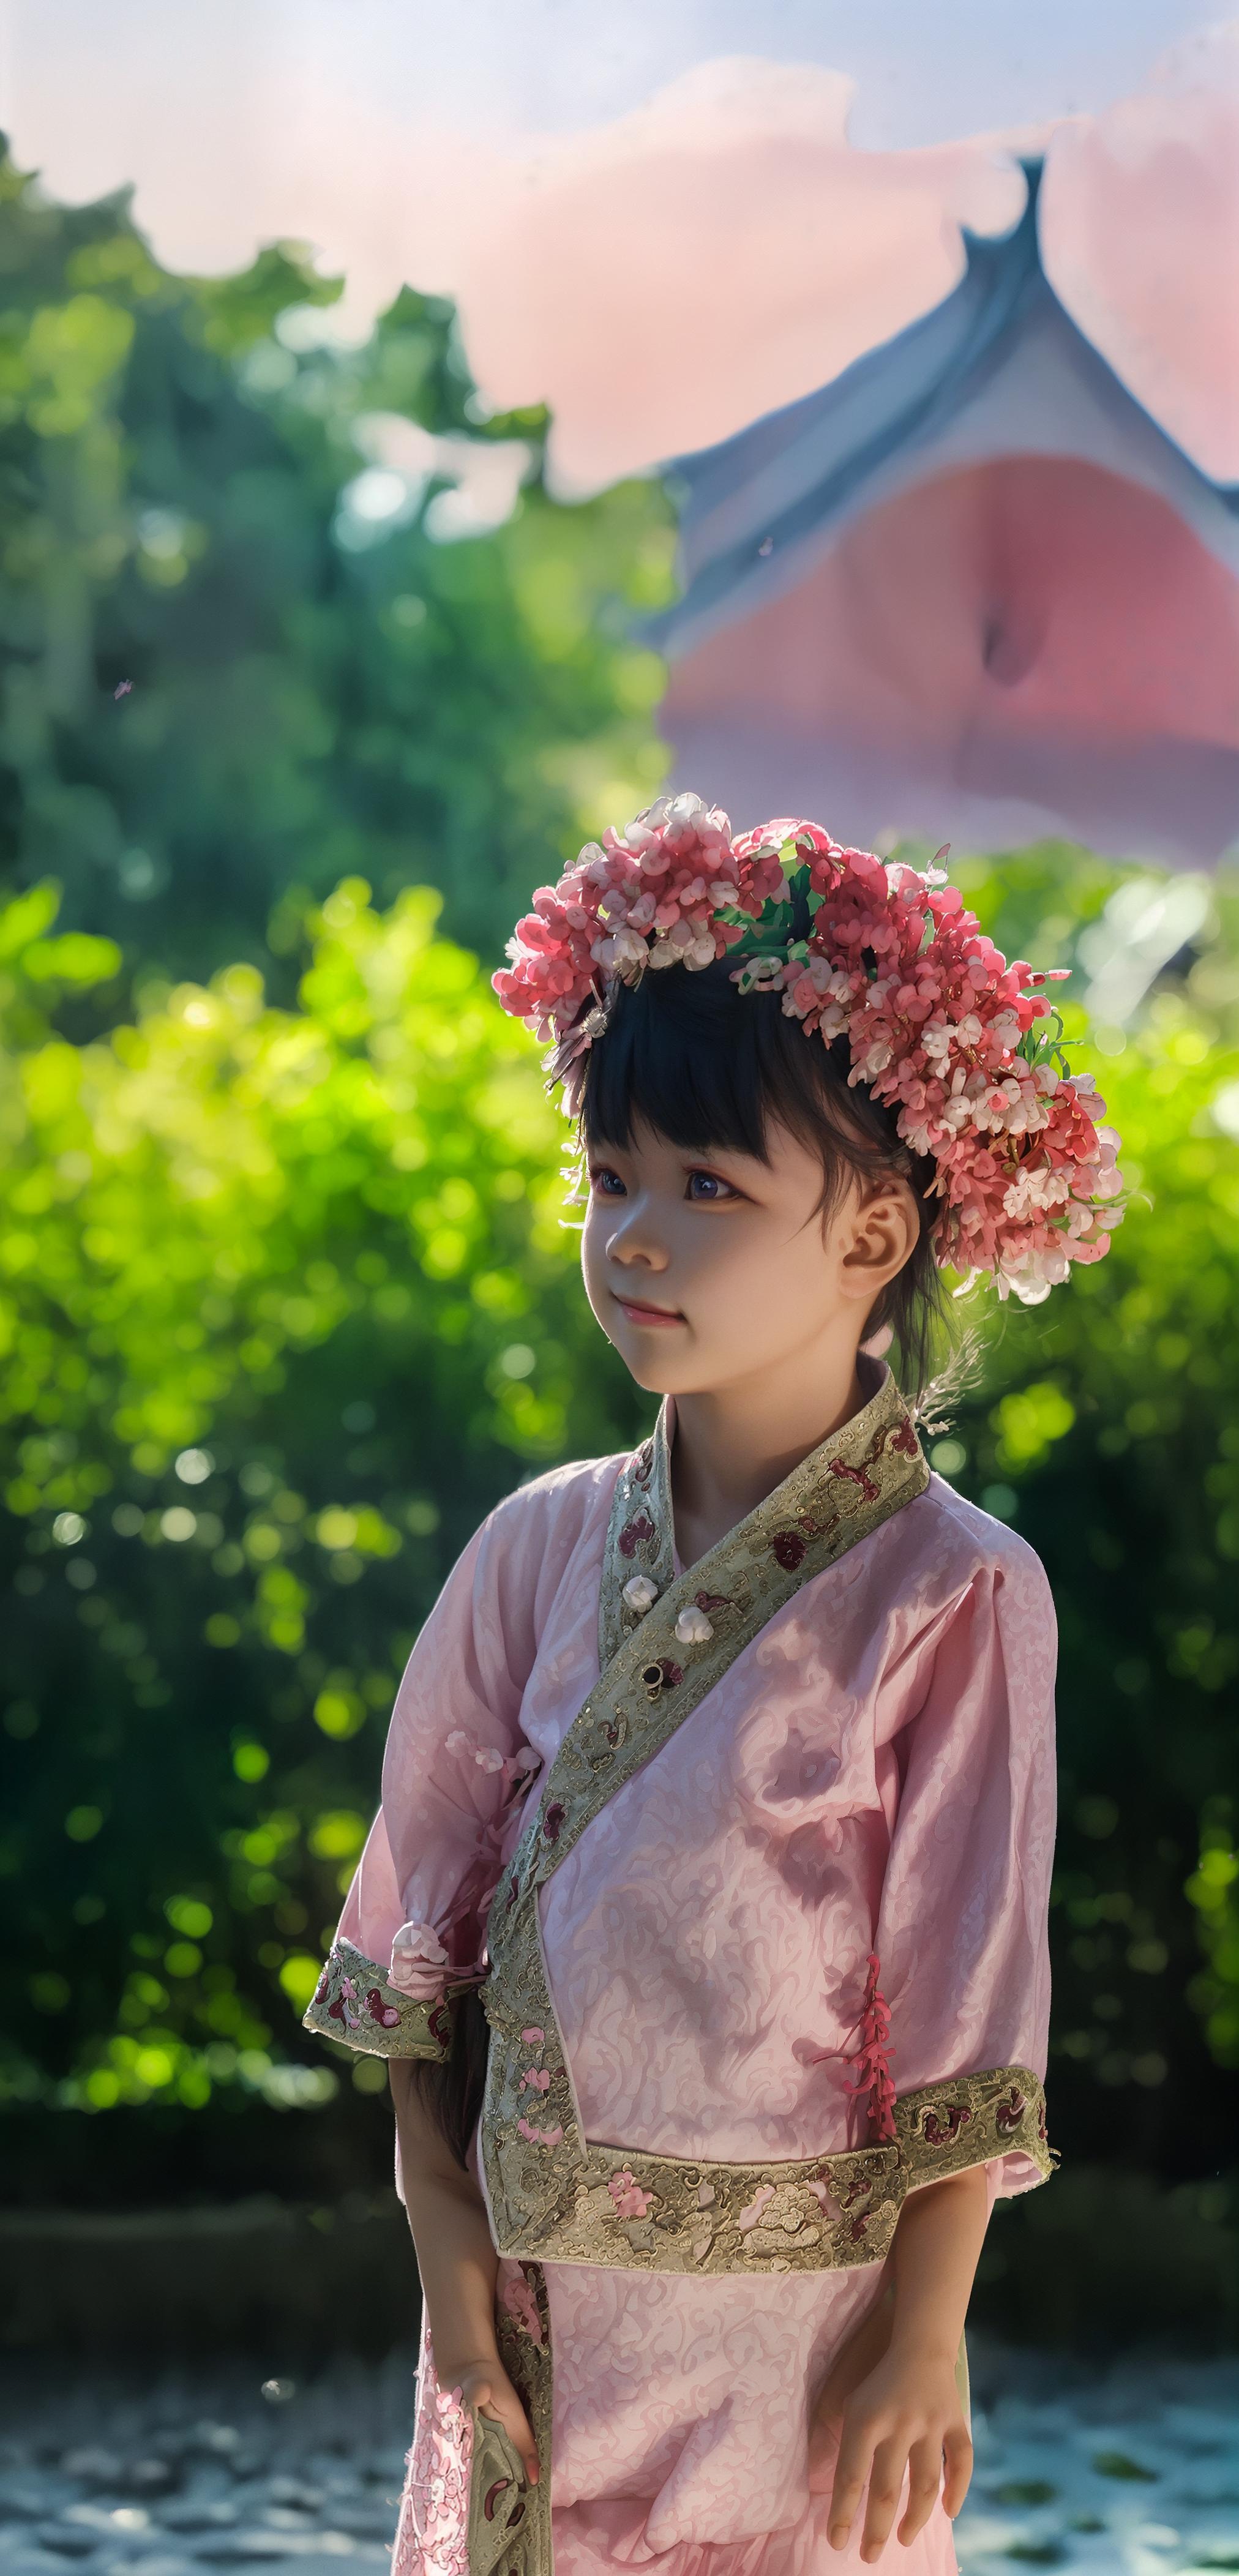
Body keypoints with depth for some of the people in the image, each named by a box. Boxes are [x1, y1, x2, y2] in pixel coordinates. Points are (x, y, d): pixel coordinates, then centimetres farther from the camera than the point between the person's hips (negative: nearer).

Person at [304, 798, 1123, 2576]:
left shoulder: (947, 1596, -10)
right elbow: (427, 1921, 7)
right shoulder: (543, 1550, 2)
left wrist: (922, 2338, -9)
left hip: (792, 2331, -4)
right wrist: (447, 2237, 1)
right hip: (535, 2303, 4)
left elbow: (970, 1998, -9)